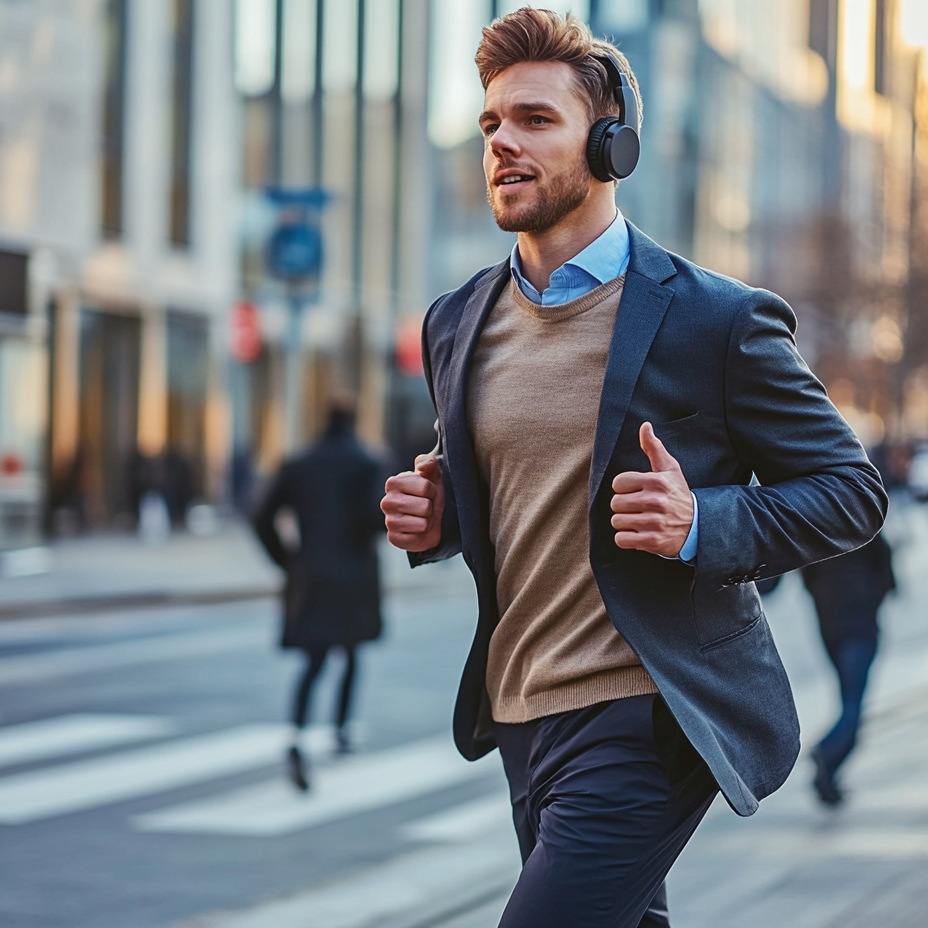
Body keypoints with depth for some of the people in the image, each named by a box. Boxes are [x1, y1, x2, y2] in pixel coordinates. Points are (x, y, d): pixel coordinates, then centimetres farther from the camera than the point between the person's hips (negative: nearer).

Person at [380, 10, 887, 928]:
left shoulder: (716, 318, -9)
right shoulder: (458, 325, 8)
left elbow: (851, 491, -5)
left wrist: (703, 525, -21)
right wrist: (433, 518, 0)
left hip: (646, 722, -7)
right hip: (521, 716, 7)